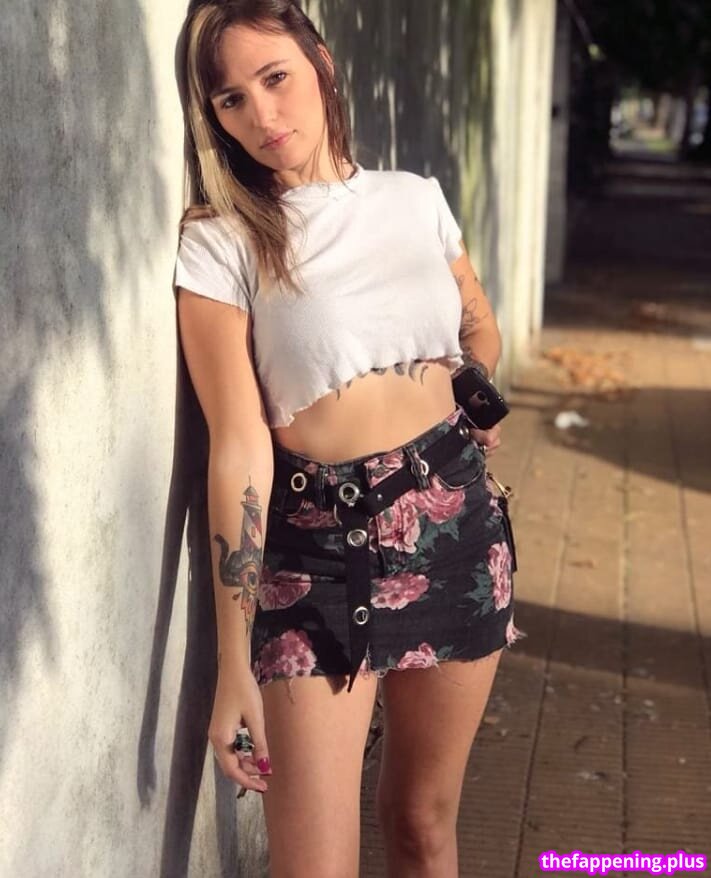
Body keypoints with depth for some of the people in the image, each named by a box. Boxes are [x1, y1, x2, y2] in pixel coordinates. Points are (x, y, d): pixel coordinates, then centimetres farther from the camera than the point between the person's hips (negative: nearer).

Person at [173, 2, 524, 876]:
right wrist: (234, 662, -16)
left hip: (455, 522, 4)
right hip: (317, 547, -4)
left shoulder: (417, 200, 4)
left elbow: (482, 334, 23)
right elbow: (239, 446, -14)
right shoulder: (218, 243, -9)